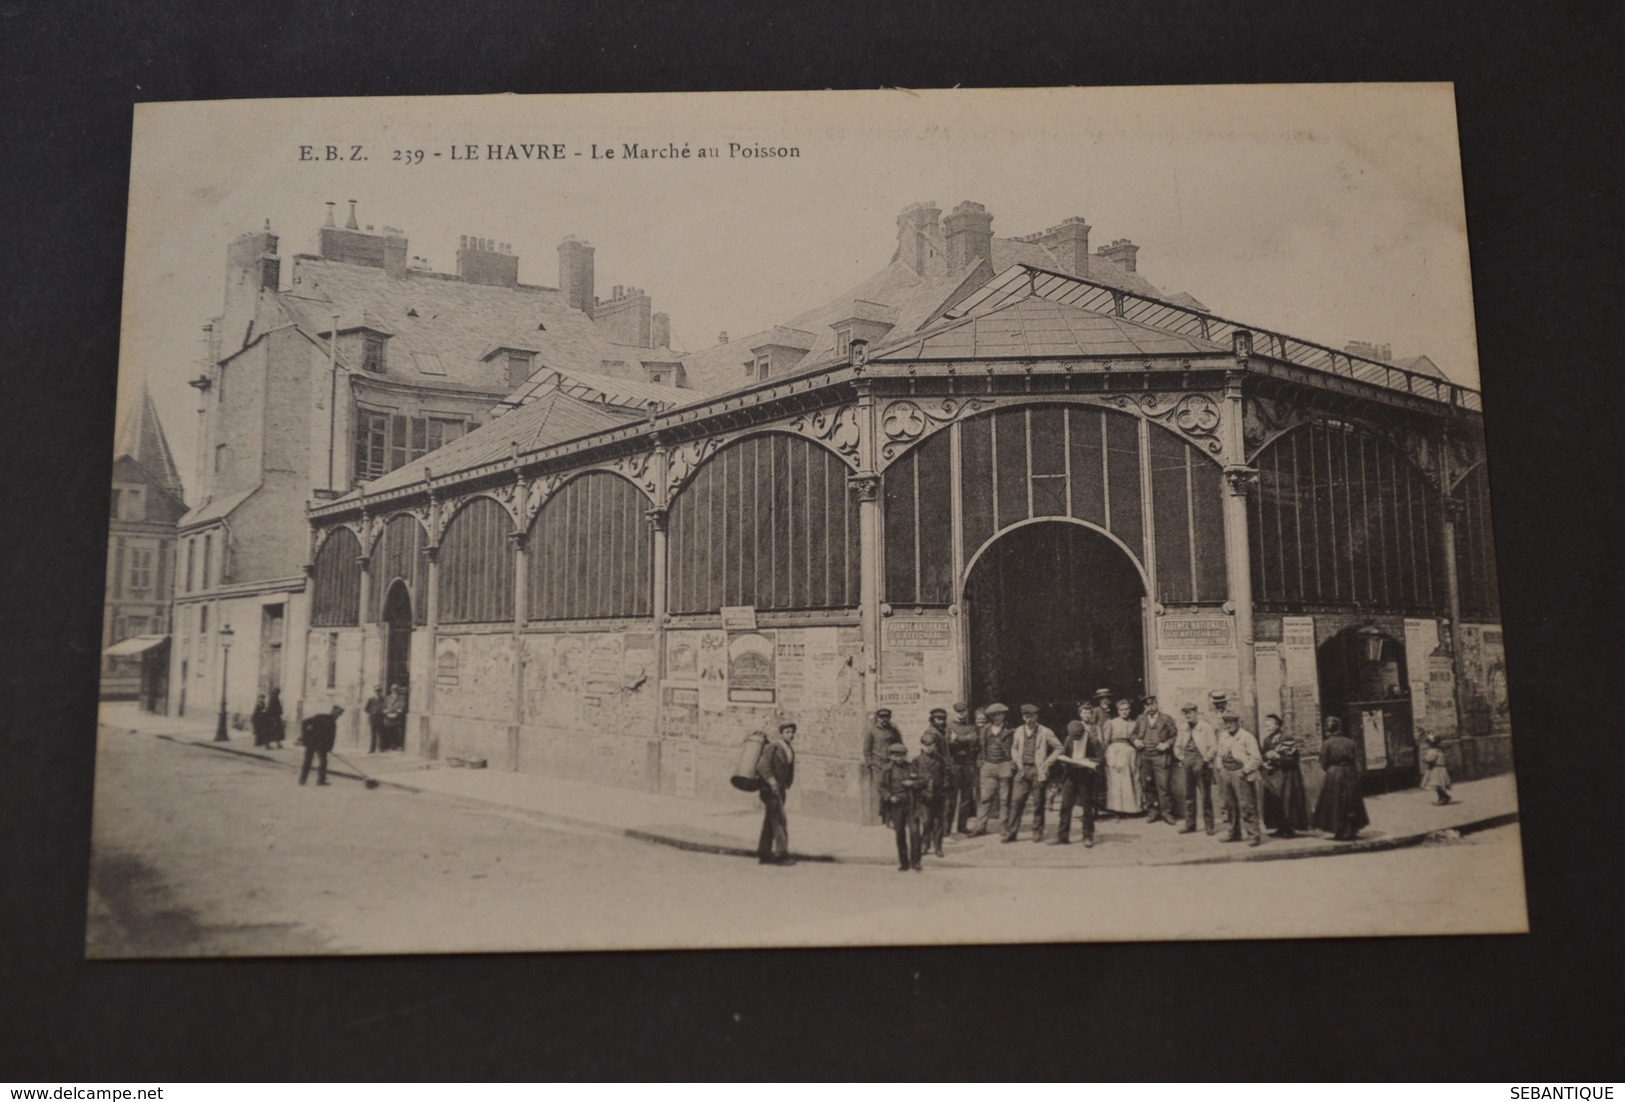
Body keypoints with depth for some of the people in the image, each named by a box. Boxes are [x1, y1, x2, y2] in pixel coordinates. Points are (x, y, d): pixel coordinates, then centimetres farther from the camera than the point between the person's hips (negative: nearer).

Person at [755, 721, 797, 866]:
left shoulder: (789, 749, 12)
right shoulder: (773, 746, -14)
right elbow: (763, 765, -22)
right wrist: (771, 781, -28)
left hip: (779, 788, 9)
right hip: (770, 788, -9)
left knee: (770, 821, 10)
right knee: (779, 820, -12)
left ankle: (764, 854, 14)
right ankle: (781, 854, -12)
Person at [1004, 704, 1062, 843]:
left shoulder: (1045, 732, -3)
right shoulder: (1019, 731, 9)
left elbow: (1058, 748, 2)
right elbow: (1014, 748, 22)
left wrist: (1047, 762, -5)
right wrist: (1017, 761, 6)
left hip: (1038, 771, -3)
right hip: (1023, 770, 3)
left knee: (1038, 803, 2)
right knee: (1016, 801, -3)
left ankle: (1037, 833, 13)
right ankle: (1010, 832, 2)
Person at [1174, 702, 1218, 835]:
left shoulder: (1206, 728, -5)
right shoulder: (1183, 729, 11)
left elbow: (1213, 747, -9)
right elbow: (1177, 746, 20)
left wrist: (1204, 761, -13)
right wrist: (1181, 758, 7)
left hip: (1202, 765, -5)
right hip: (1188, 764, 5)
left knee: (1206, 797, -1)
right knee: (1189, 796, 9)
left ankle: (1209, 825, 7)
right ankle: (1190, 825, 16)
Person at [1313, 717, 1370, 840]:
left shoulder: (1327, 743, -7)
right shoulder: (1350, 742, 1)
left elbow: (1324, 765, -5)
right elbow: (1357, 764, 1)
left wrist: (1320, 750, 7)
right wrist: (1357, 778, 9)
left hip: (1333, 775, -3)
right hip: (1350, 775, 3)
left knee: (1335, 804, 7)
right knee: (1350, 804, 14)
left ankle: (1339, 832, 7)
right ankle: (1350, 831, 15)